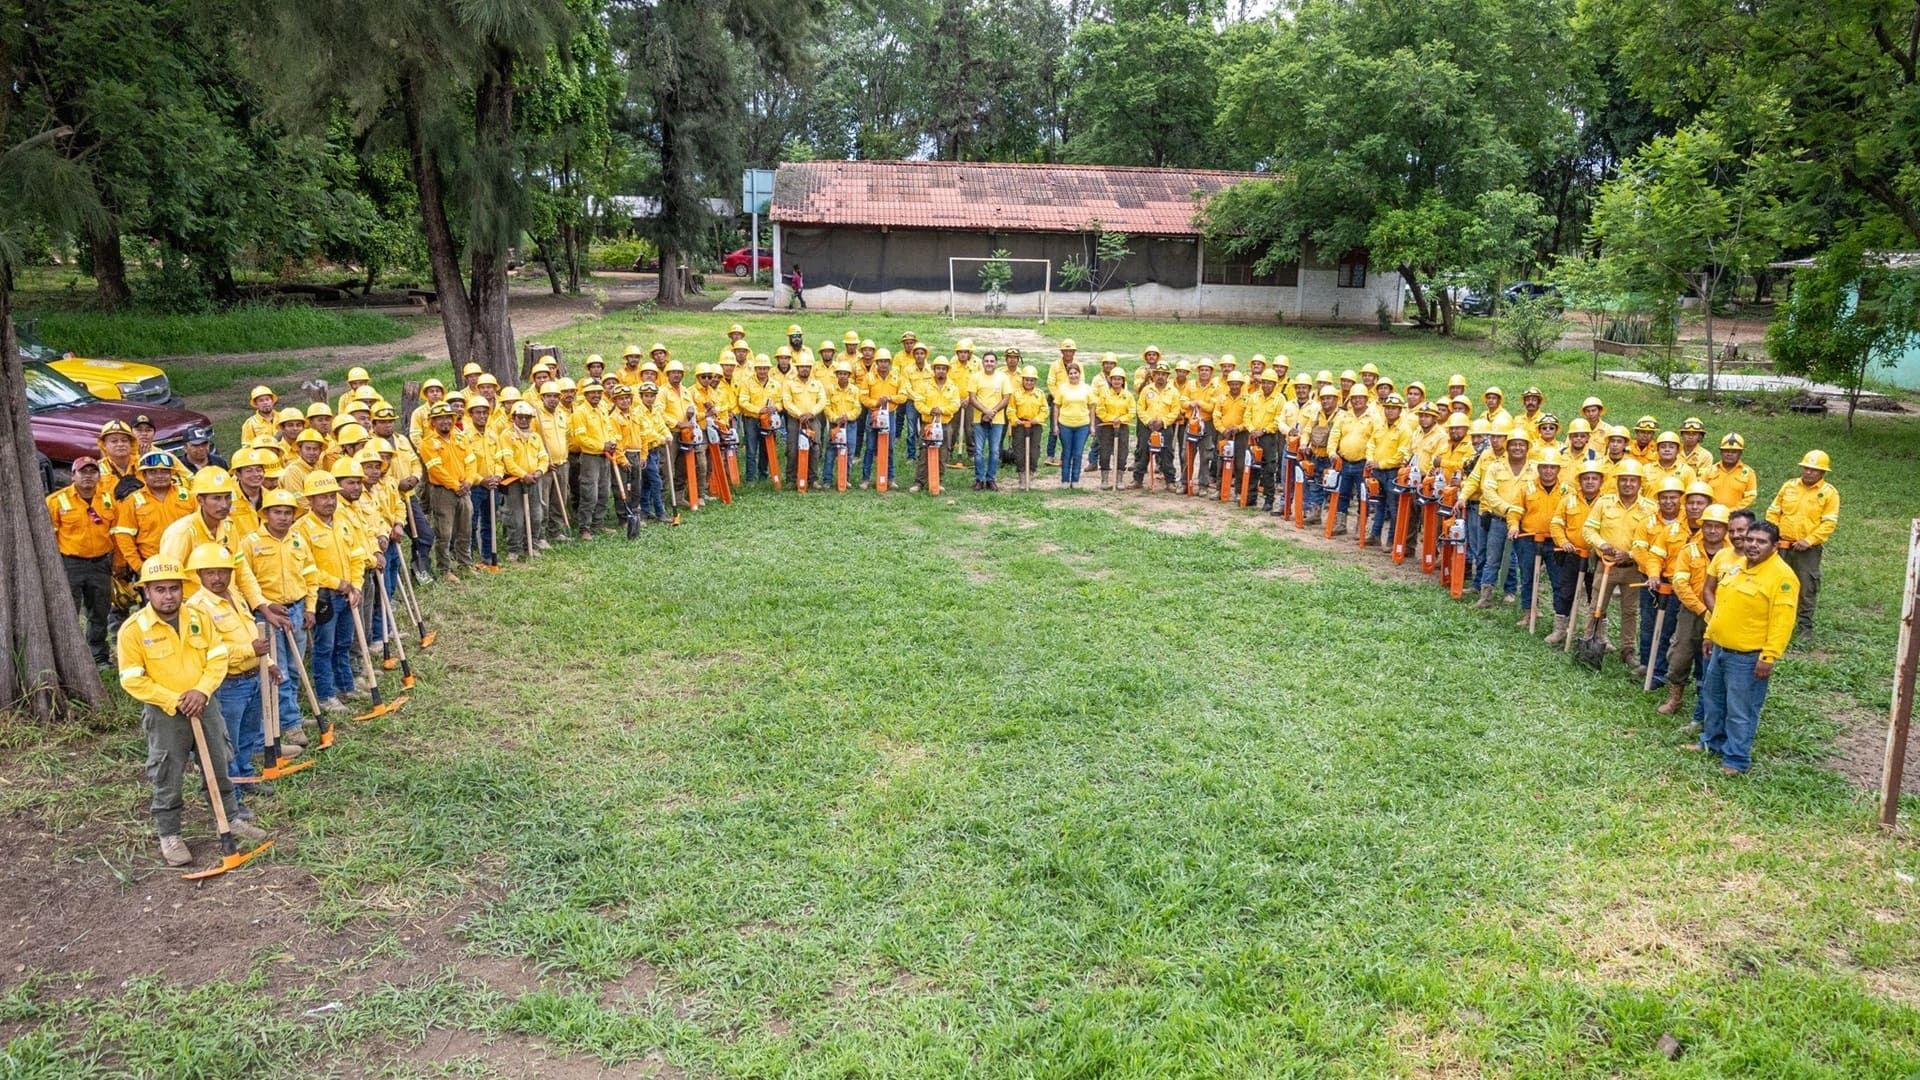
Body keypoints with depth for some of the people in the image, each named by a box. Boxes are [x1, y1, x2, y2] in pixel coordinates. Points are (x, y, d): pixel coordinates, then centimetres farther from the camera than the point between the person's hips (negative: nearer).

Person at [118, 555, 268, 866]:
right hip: (163, 713, -4)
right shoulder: (133, 629, -14)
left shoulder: (198, 617, -3)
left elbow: (218, 658, 0)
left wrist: (202, 691, -15)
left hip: (204, 705, 4)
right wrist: (175, 701, -17)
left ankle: (231, 818, 32)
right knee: (167, 779, 7)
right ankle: (169, 835, 22)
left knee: (219, 767, 16)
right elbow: (133, 680, -13)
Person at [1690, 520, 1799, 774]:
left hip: (1748, 657, -8)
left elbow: (1782, 622, -21)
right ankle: (1712, 741, 38)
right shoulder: (1738, 566, 9)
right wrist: (1710, 634, 20)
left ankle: (1737, 759, 12)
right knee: (1713, 699, 21)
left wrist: (1768, 657, -23)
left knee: (1740, 711, 1)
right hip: (1720, 649, 8)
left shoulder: (1782, 576, -18)